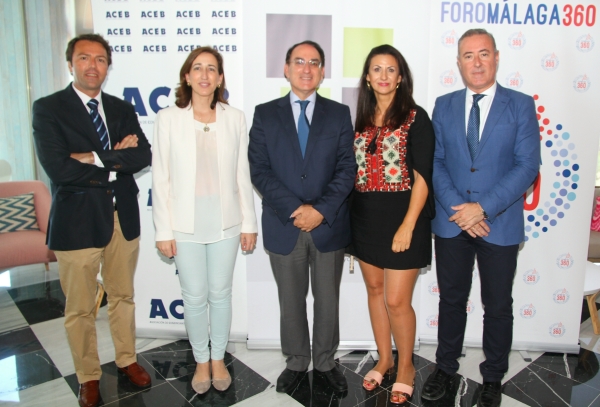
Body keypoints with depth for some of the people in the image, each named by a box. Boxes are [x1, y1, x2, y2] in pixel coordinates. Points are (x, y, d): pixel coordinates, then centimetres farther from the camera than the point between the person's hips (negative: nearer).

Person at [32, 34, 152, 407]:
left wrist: (97, 158, -18)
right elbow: (58, 168, -19)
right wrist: (117, 161, -12)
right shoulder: (48, 109, -5)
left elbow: (143, 156, -7)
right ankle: (88, 376, 31)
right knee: (80, 308, 10)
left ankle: (127, 359, 39)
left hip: (123, 217, 4)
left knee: (123, 296, 19)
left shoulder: (123, 109, 7)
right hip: (77, 221, -4)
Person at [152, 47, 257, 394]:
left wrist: (249, 223, 3)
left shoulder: (235, 118, 1)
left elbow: (243, 174, 3)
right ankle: (201, 361, 32)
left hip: (225, 222, 1)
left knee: (221, 293, 13)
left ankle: (218, 359, 33)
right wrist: (164, 230, -3)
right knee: (195, 297, 10)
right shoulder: (168, 119, -2)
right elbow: (161, 179, -2)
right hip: (186, 225, -1)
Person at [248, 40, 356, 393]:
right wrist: (294, 209, -15)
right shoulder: (265, 114, 4)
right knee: (291, 301, 14)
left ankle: (326, 361, 34)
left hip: (329, 226, 0)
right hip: (284, 226, 0)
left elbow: (347, 169, -2)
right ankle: (296, 362, 34)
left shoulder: (339, 114, 5)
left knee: (328, 300, 13)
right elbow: (259, 169, -4)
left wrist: (321, 210, -14)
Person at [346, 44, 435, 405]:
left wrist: (407, 226, -16)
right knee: (374, 291, 15)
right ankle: (384, 359, 35)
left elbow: (422, 177, -11)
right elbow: (355, 169, 11)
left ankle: (406, 366, 25)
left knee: (397, 300, -1)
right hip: (364, 217, 5)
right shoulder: (362, 118, 9)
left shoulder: (415, 117, -6)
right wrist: (350, 217, 3)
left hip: (401, 216, -5)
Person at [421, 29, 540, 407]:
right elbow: (435, 162, 0)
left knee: (498, 306, 13)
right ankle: (446, 367, 35)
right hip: (451, 222, 2)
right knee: (451, 299, 16)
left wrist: (483, 207, -18)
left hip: (500, 224, -1)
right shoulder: (444, 105, 5)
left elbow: (527, 165, -9)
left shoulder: (521, 105, -2)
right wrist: (456, 208, -13)